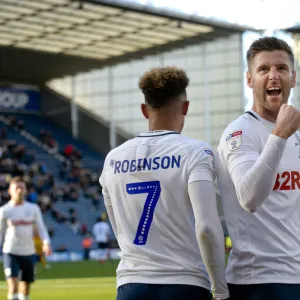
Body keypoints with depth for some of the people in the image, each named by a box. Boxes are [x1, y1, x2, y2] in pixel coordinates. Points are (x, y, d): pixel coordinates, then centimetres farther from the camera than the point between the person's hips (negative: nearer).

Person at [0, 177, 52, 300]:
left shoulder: (33, 209, 3)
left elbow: (41, 228, 5)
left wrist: (46, 242, -12)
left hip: (29, 253, 2)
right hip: (11, 252, -2)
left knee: (26, 286, 10)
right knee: (13, 285, -15)